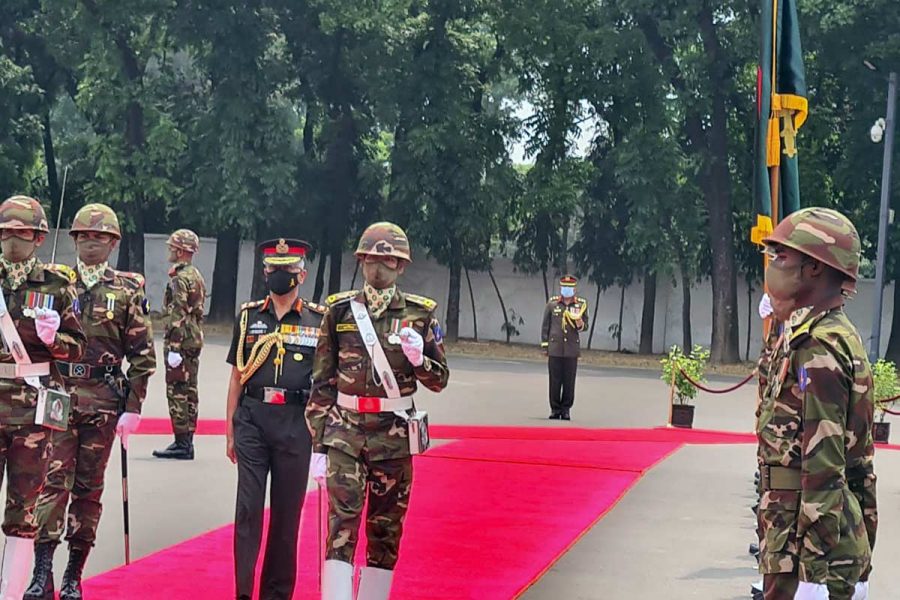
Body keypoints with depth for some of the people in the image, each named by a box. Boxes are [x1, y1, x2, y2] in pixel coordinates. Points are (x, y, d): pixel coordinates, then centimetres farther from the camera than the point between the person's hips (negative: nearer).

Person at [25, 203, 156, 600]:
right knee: (54, 480, -7)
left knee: (89, 487, 6)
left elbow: (142, 355, 4)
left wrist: (133, 407, -1)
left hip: (103, 400, 0)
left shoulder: (127, 291, 4)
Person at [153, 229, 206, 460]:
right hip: (195, 340, 10)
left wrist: (174, 348, -22)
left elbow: (177, 316, -20)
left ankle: (182, 443, -6)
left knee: (177, 392, -6)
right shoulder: (197, 276, 16)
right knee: (189, 391, 12)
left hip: (180, 342, -10)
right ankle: (186, 442, 17)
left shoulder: (180, 279, -15)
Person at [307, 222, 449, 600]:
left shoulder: (419, 314, 1)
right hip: (345, 431, 0)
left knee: (386, 530, 9)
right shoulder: (340, 310, 3)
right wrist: (318, 444, 2)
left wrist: (418, 359, -17)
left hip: (394, 436, 1)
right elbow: (322, 383, 5)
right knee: (341, 524, -10)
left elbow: (439, 380, 6)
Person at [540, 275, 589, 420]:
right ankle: (555, 409, 11)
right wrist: (545, 346, 4)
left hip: (572, 349, 0)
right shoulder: (552, 303, 4)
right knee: (555, 380, 2)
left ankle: (566, 409, 11)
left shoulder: (581, 304, 5)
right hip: (555, 349, 0)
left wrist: (579, 322, -16)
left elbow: (584, 326, 9)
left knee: (569, 381, 2)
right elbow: (545, 326, 8)